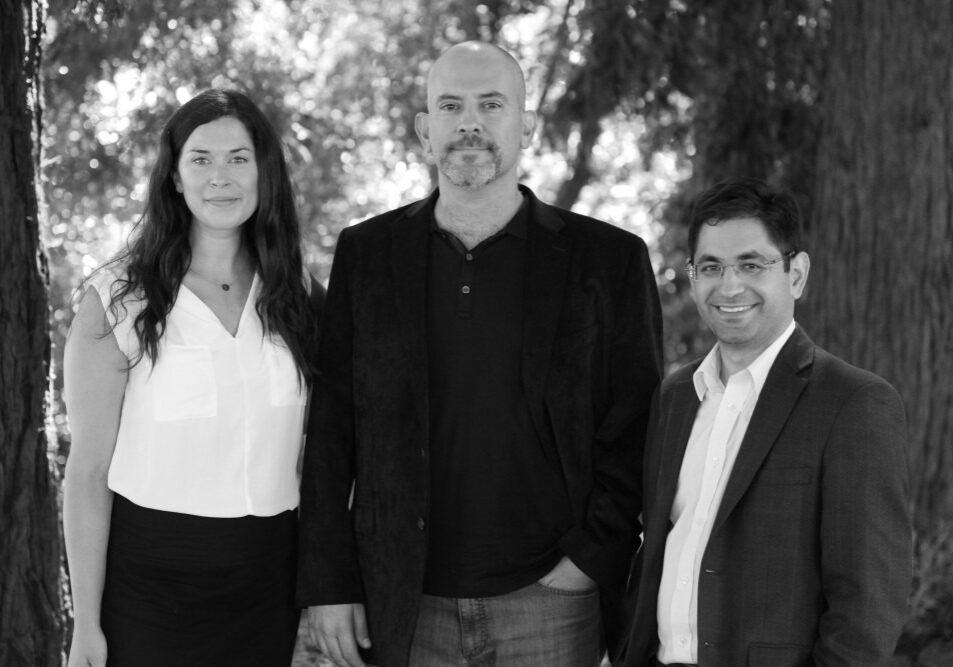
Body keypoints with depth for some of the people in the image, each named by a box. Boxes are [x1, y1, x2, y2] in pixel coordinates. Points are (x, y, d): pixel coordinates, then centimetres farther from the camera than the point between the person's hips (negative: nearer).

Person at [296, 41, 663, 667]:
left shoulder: (610, 259, 0)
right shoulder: (365, 253, 5)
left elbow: (635, 433, 1)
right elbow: (331, 430, 4)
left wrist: (594, 559, -7)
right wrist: (328, 584, -1)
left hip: (548, 605, -1)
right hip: (400, 609, 1)